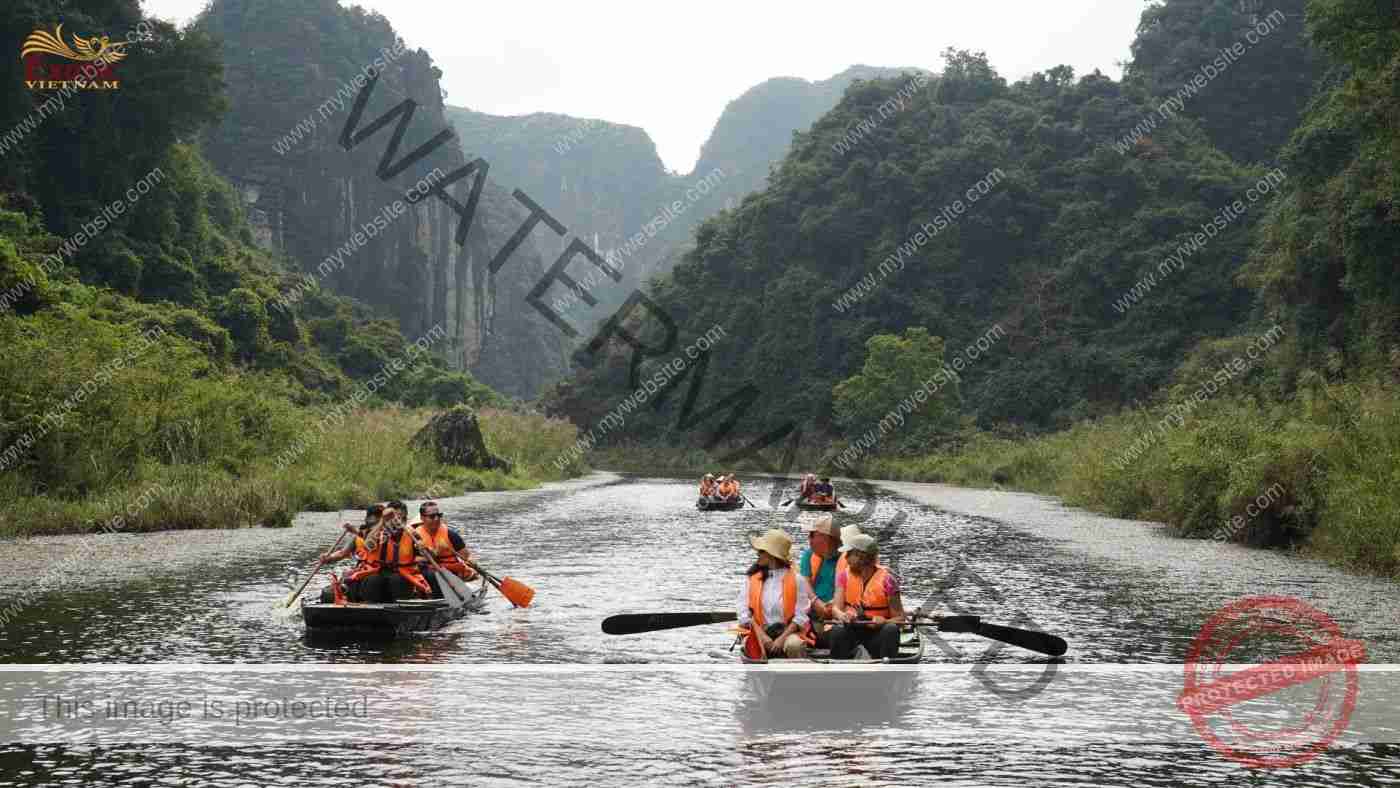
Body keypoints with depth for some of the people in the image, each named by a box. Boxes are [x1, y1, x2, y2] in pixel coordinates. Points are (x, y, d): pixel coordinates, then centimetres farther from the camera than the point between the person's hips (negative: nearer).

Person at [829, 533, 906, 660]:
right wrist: (842, 615, -32)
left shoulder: (886, 579, -10)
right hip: (852, 628, 1)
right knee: (838, 632, -30)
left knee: (890, 630, -32)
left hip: (877, 630, -1)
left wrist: (884, 622, -32)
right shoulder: (844, 576, 1)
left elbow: (899, 618, -9)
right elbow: (836, 607, -8)